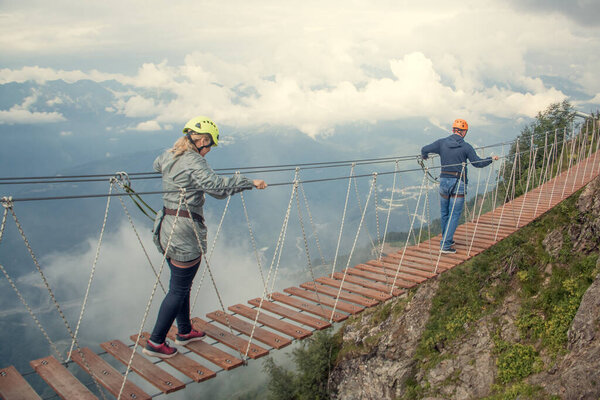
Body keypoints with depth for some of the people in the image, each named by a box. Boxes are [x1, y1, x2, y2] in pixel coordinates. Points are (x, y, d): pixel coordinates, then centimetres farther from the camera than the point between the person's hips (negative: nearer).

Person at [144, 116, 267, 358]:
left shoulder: (168, 157, 10)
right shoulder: (194, 163, -17)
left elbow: (157, 165, 35)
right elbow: (218, 186, -30)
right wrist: (250, 183, -20)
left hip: (166, 226, 10)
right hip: (185, 232, -9)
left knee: (181, 284, 20)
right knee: (179, 289, 2)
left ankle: (185, 331, 34)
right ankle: (155, 342, 10)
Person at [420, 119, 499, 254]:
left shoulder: (441, 143, 1)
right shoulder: (466, 147, -6)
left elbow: (424, 150, -1)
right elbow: (478, 163, -1)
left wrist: (424, 156, 22)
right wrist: (491, 159, 17)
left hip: (444, 181, 4)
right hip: (458, 183, -4)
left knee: (444, 213, 17)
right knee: (454, 215, 1)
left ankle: (447, 239, 33)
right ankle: (445, 245, -4)